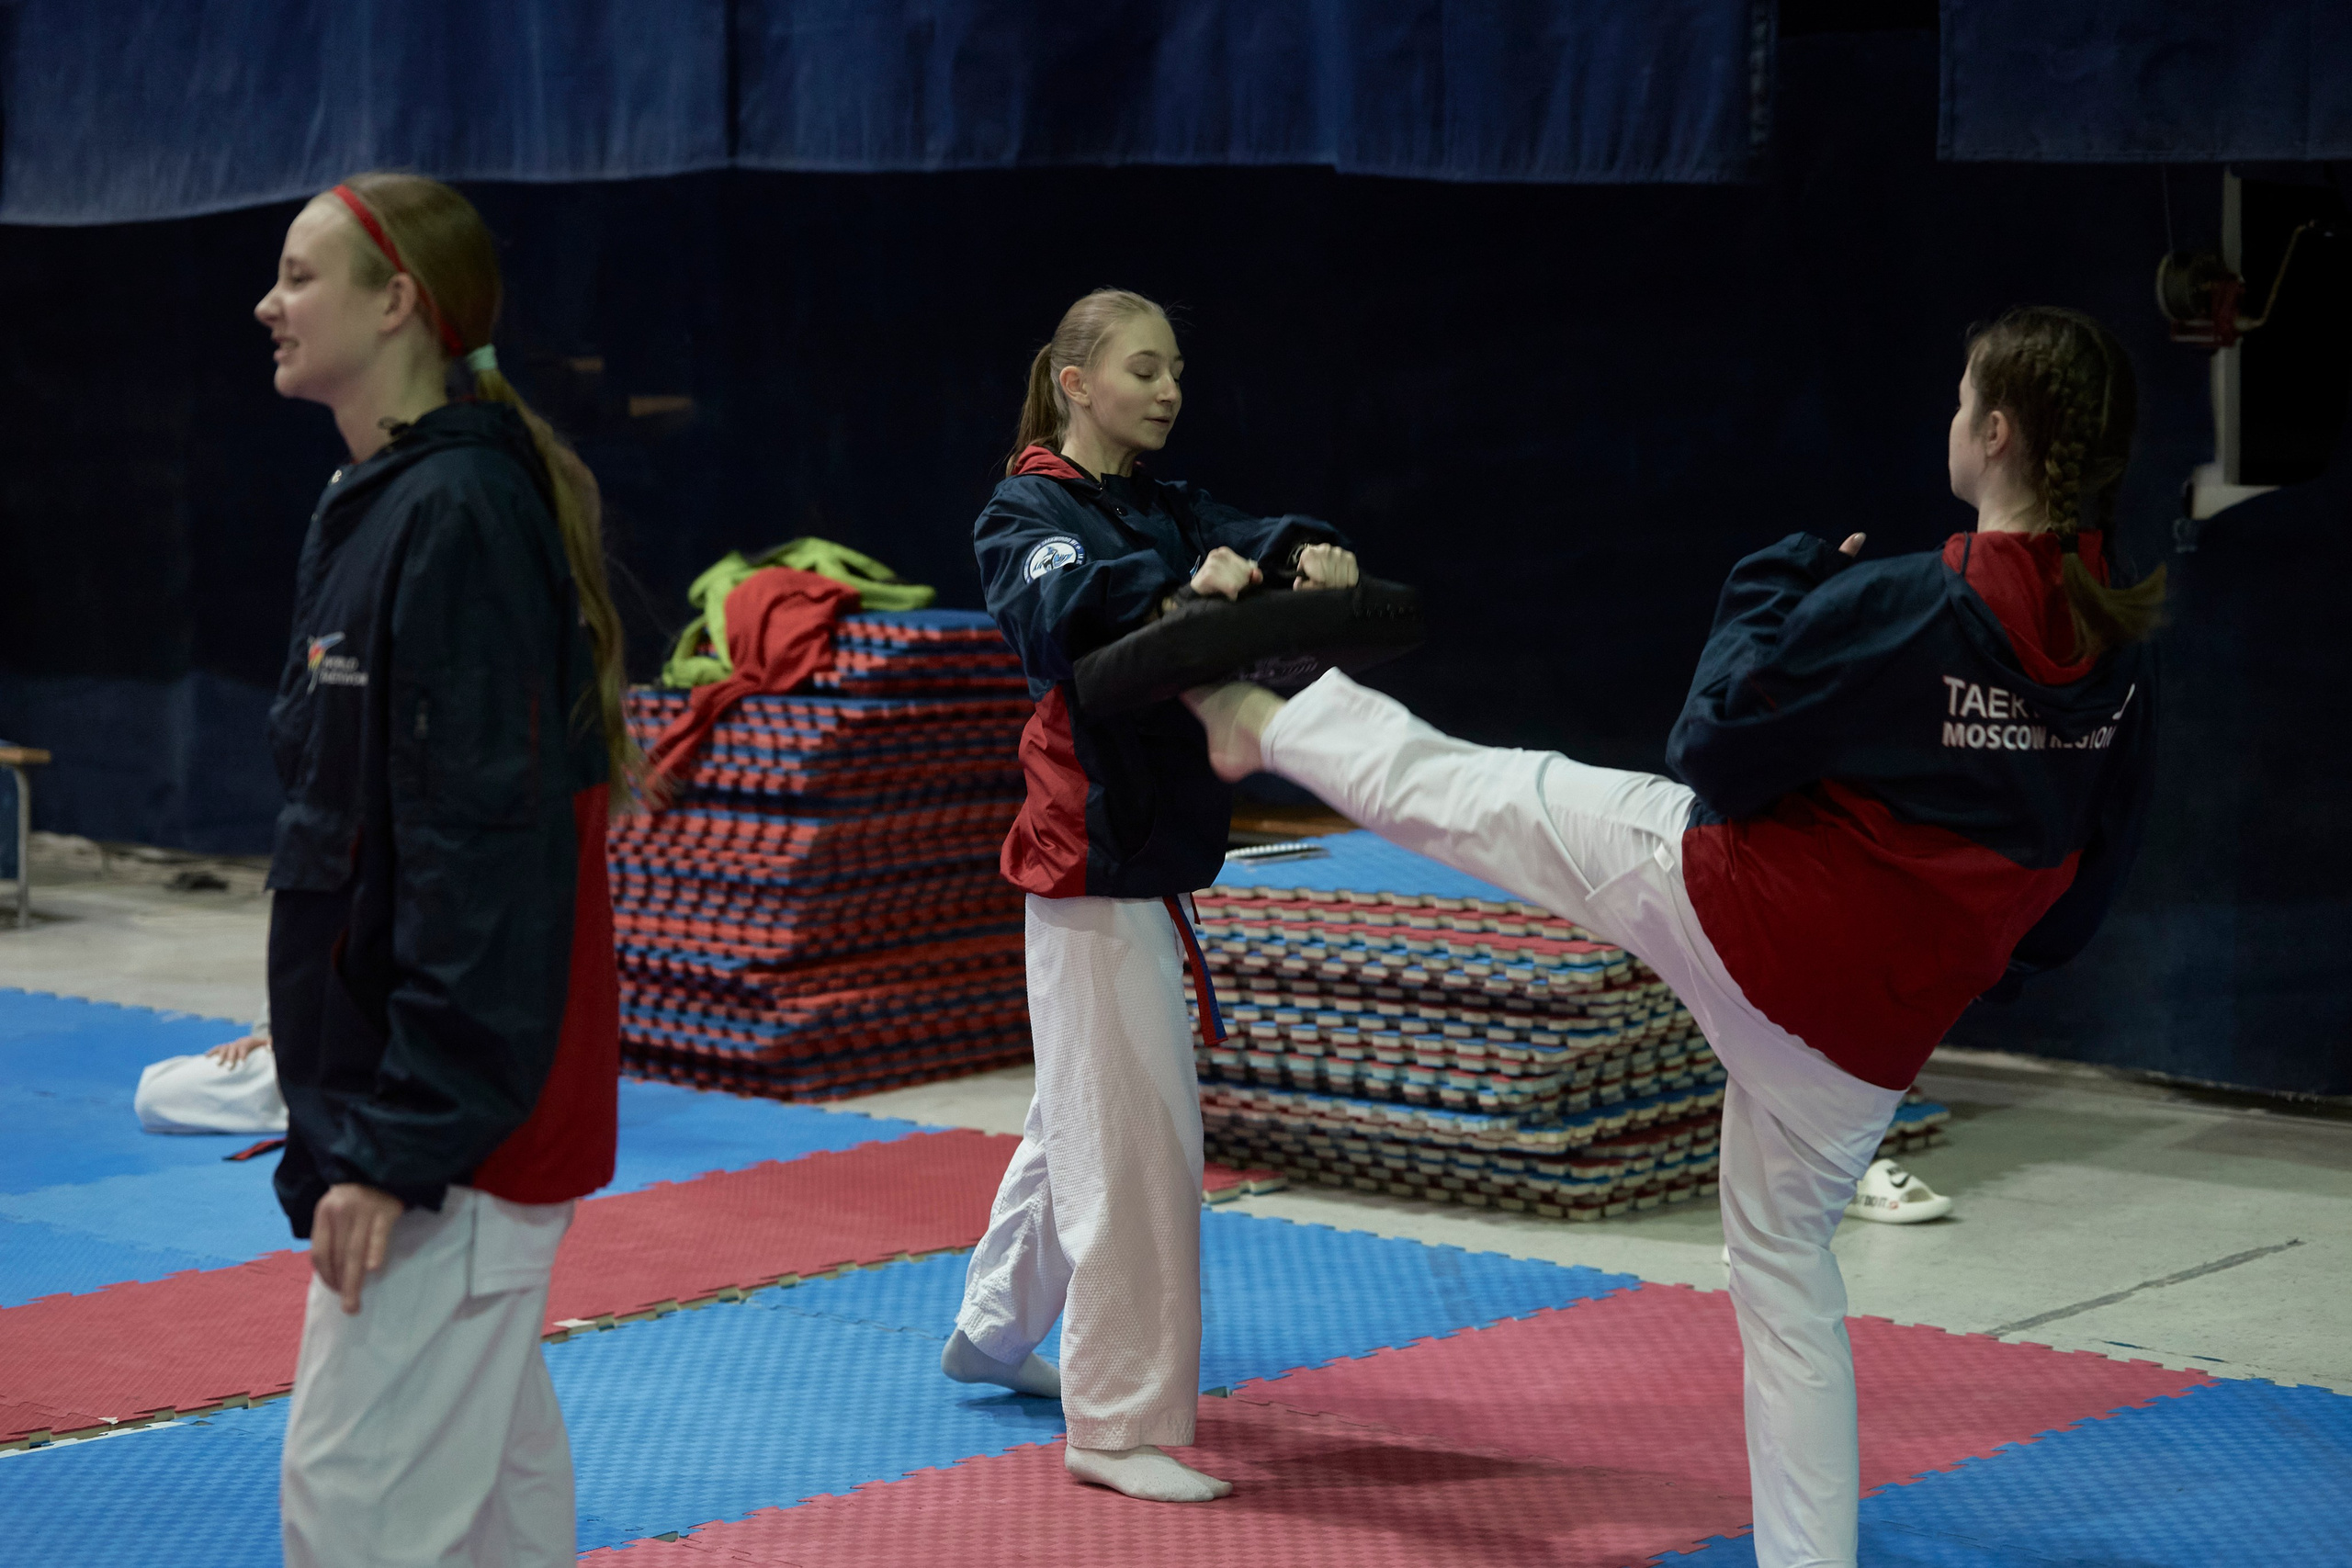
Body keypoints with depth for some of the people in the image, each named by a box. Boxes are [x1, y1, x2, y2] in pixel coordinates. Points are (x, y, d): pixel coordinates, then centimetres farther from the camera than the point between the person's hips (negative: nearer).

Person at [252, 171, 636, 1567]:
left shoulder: (456, 518, -18)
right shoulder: (382, 504, 13)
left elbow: (481, 858, -22)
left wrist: (400, 1139, -22)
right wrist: (341, 1073, 16)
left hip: (451, 1112, -10)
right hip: (402, 1084, 10)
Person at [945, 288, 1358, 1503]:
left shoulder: (1165, 510, 15)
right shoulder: (1028, 513, -8)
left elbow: (1240, 539, -5)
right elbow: (1059, 601, -30)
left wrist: (1305, 554, -28)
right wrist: (1180, 587, -48)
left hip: (1148, 847, 9)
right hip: (1092, 852, -9)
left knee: (1084, 1108, 20)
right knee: (1134, 1133, -9)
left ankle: (992, 1333, 38)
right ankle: (1118, 1428, -3)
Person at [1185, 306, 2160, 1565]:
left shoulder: (1903, 608, -22)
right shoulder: (2121, 655, -3)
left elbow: (1712, 750, -13)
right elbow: (2093, 864, 9)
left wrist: (1780, 581, 0)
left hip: (1741, 906, -5)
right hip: (1878, 1025, 5)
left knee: (1479, 793, 18)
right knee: (1787, 1268, 21)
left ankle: (1262, 724, 39)